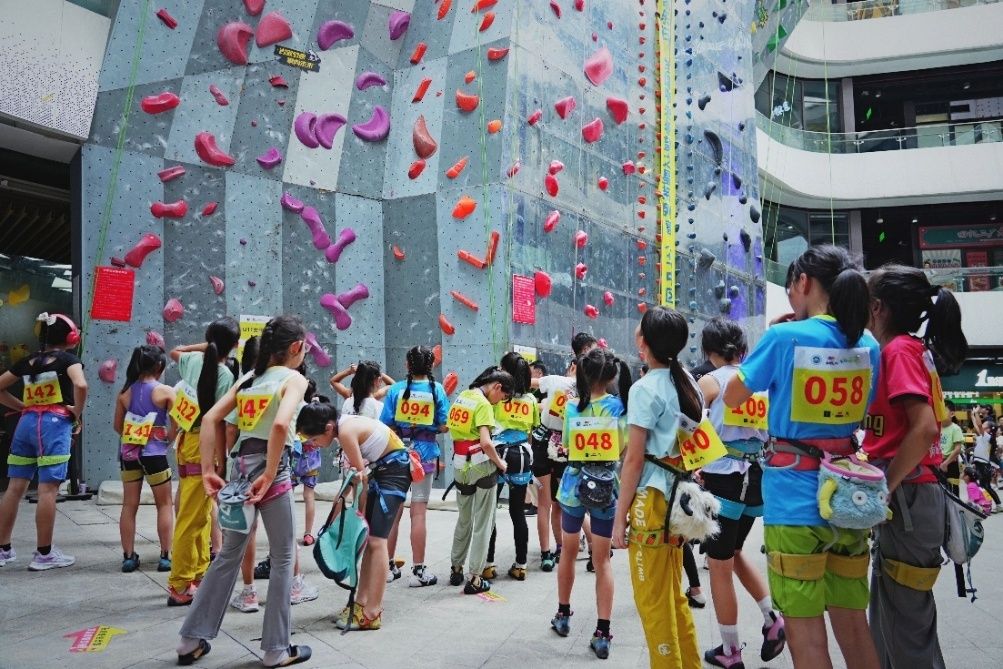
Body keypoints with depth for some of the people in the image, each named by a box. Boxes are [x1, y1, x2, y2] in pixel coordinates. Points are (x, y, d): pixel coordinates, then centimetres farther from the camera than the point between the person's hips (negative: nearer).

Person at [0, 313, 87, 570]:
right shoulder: (68, 358, -2)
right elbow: (80, 385, -20)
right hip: (54, 424, -6)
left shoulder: (28, 361, 16)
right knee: (48, 490, -5)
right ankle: (44, 554, -1)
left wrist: (23, 406, 18)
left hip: (27, 422, 6)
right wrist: (77, 415, -7)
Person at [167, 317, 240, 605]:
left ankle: (199, 573, 26)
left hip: (188, 441, 8)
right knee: (192, 518, -3)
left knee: (202, 515, 17)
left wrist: (205, 345, 24)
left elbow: (174, 351, 30)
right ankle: (180, 586, 3)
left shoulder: (194, 360, 4)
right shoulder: (226, 376, -15)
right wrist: (221, 458, -14)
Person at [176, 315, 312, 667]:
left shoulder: (248, 378, 13)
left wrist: (207, 471, 5)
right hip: (270, 471, -6)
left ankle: (192, 638, 25)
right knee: (283, 558, 7)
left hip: (240, 468, 6)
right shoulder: (294, 379, -6)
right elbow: (280, 423, -25)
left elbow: (210, 419, 6)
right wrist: (269, 476, -20)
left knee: (228, 555, 19)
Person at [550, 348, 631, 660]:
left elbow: (566, 446, 6)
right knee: (602, 561, 6)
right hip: (606, 489, -1)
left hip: (574, 487, 1)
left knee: (569, 552, 20)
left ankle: (563, 614, 35)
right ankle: (602, 633, 5)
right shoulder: (620, 406, -8)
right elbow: (626, 450, -5)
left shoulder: (572, 408, -5)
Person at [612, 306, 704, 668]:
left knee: (652, 601, 3)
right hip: (679, 495, 8)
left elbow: (635, 459, -14)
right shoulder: (688, 383, 8)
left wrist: (619, 517, -10)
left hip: (652, 498, -8)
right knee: (673, 595, 19)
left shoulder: (645, 388, -13)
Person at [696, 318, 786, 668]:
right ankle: (773, 617, 14)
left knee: (720, 566, 6)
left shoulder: (710, 381, -7)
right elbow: (772, 434, 10)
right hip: (756, 478, 6)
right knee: (733, 552, 26)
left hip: (722, 478, -6)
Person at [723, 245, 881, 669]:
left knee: (805, 632, 3)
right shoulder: (868, 345, 5)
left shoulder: (786, 337, -12)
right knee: (853, 625, 16)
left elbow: (733, 398, 0)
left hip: (795, 499, -6)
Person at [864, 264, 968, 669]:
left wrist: (885, 489, -19)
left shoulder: (899, 351, -14)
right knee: (888, 613, 18)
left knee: (906, 620, 1)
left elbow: (925, 428, -25)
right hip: (908, 496, 9)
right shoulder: (914, 349, 12)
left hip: (906, 498, -9)